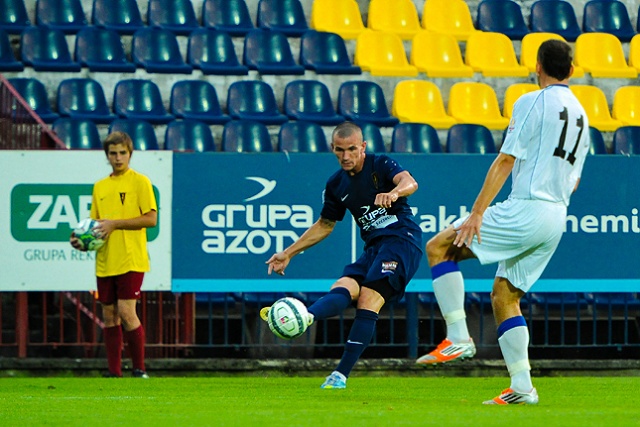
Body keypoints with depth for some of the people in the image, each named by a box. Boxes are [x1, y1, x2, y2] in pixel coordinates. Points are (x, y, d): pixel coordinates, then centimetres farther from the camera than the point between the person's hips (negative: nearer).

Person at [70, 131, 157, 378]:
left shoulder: (139, 182, -2)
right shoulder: (100, 187, 15)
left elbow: (151, 219, -9)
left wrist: (114, 223, -14)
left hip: (131, 260, -6)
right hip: (105, 262, 6)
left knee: (126, 312, -13)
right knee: (109, 316, 5)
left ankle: (139, 369, -4)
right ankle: (114, 373, 10)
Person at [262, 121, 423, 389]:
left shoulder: (380, 165, -4)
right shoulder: (336, 185, 13)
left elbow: (409, 182, -24)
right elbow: (325, 225, 26)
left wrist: (394, 192, -48)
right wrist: (289, 253, 23)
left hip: (402, 239, -7)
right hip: (373, 247, 7)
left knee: (367, 300, -22)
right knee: (343, 289, -21)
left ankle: (341, 375, -29)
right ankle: (305, 317, -50)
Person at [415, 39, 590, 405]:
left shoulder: (532, 103, -6)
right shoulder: (581, 114, 17)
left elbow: (506, 160, -12)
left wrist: (477, 212, -14)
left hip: (526, 210, -8)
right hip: (556, 221, 8)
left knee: (439, 247, -1)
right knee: (505, 295, 14)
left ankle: (459, 337, -11)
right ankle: (522, 386, 4)